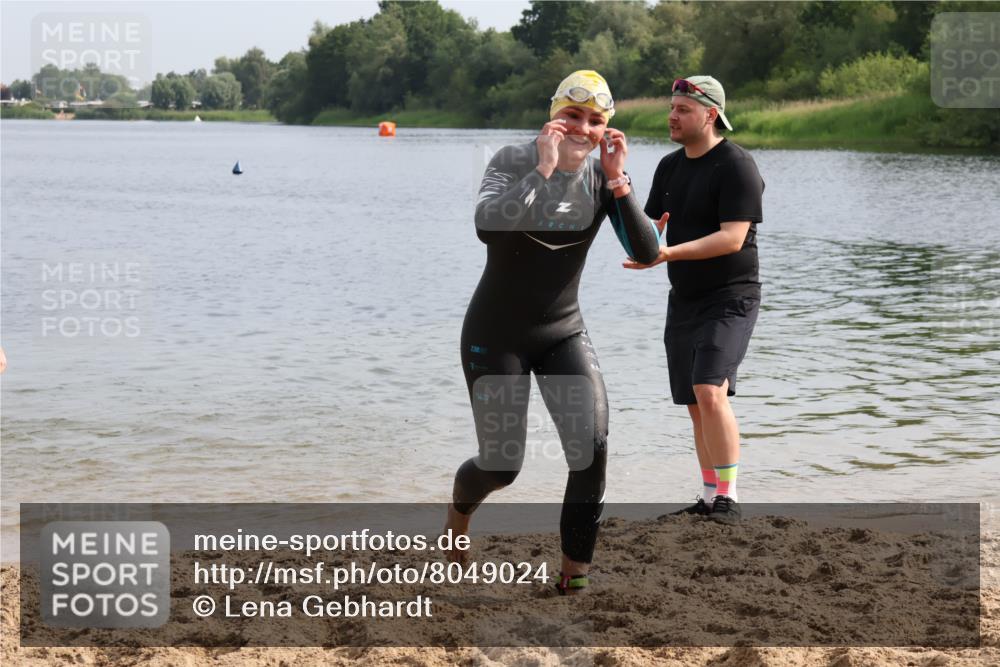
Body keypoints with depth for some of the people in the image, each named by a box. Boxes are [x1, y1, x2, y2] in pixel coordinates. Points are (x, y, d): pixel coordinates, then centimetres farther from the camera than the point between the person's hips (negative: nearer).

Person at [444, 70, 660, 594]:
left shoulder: (603, 178, -4)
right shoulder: (514, 161, -14)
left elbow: (647, 252, -14)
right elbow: (487, 226, -33)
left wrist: (619, 182, -24)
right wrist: (542, 170, -35)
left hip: (564, 333, 3)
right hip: (496, 335, -3)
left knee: (592, 450, -17)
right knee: (501, 466, 1)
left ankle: (575, 575, -4)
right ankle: (460, 506, 39)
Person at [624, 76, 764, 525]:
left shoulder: (736, 166, -12)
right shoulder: (670, 166, 13)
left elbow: (732, 238, -22)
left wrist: (669, 253, -30)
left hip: (730, 298, -8)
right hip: (683, 300, 8)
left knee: (710, 391, -22)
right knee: (695, 403, 10)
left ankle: (729, 499, -17)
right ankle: (709, 500, 19)